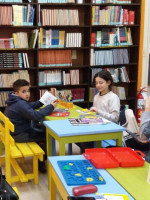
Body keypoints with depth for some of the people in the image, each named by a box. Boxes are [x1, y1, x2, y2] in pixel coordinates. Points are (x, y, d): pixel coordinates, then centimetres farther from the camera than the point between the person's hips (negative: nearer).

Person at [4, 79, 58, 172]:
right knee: (47, 135, -4)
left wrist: (41, 102, 7)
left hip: (14, 130, 10)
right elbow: (36, 115, -32)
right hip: (19, 135, -10)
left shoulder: (16, 101, 5)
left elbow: (30, 106, 20)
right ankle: (41, 162, 11)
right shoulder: (20, 104, -26)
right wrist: (51, 107, -25)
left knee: (41, 130, 18)